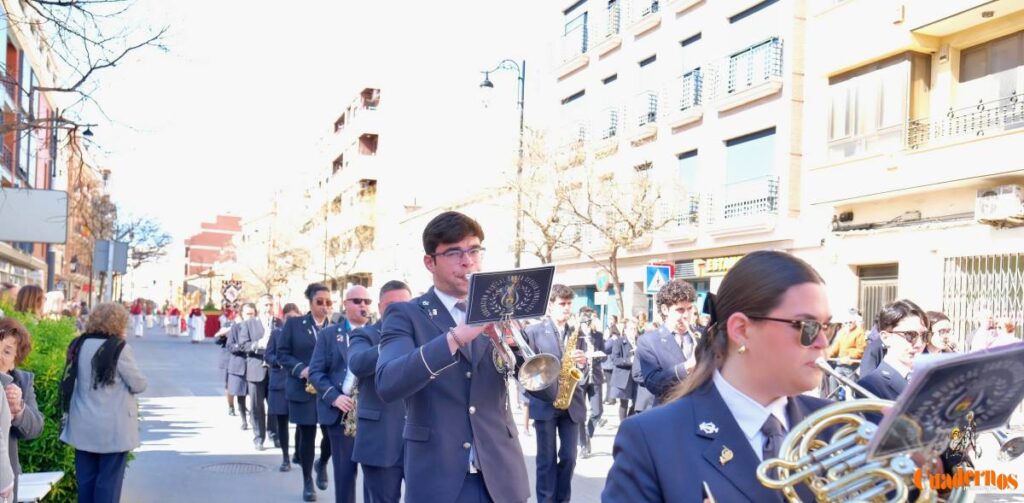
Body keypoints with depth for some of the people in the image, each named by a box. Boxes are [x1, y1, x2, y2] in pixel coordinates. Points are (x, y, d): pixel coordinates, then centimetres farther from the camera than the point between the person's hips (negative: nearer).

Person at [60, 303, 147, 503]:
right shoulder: (119, 349, -15)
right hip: (112, 428, -6)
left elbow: (72, 381, 15)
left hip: (84, 426, 6)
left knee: (86, 478, 12)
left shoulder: (79, 346, 5)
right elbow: (139, 385, -9)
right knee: (109, 480, 2)